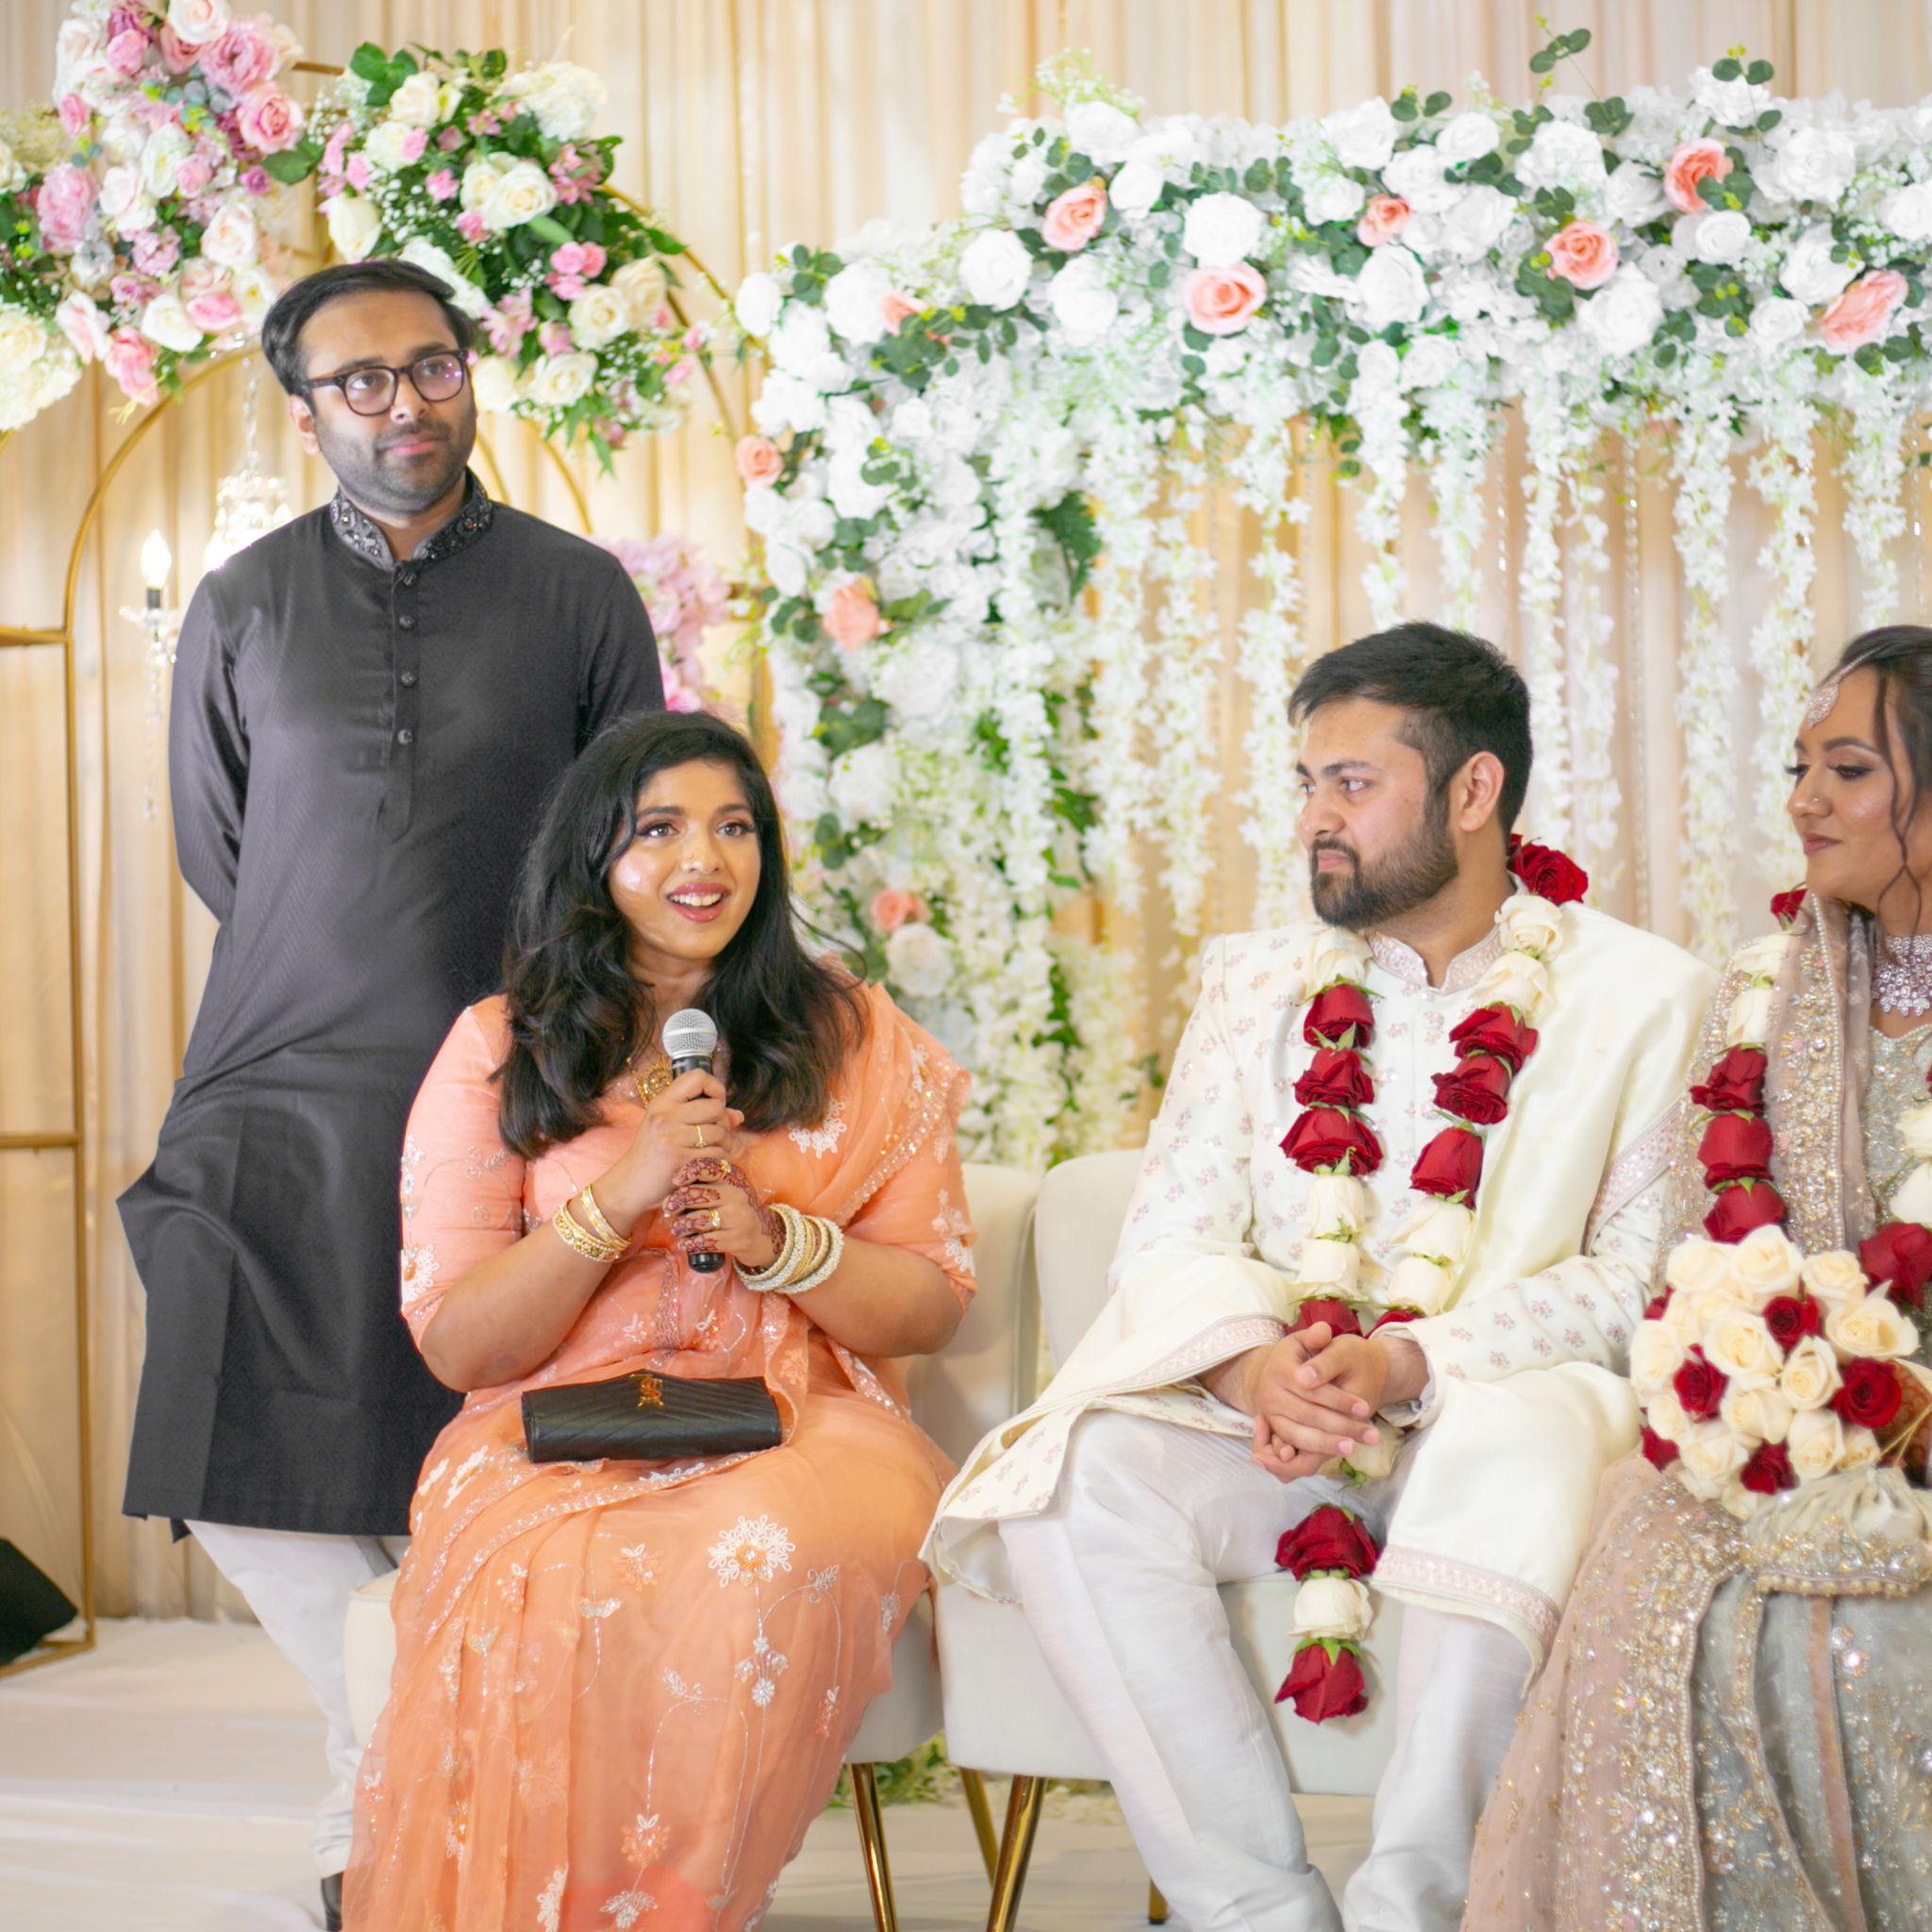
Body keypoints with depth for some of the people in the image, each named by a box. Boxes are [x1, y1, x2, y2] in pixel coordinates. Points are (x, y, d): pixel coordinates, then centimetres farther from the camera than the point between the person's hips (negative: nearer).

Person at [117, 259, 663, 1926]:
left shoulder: (580, 594, 5)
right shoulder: (244, 608, 9)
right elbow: (213, 849, 18)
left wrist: (508, 1004, 10)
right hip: (282, 1096, 2)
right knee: (240, 1468, -5)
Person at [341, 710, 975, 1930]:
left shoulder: (857, 1041, 12)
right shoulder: (501, 1050, 9)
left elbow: (930, 1306, 10)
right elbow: (457, 1347, 4)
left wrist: (770, 1237, -9)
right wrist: (616, 1200, -10)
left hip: (798, 1423, 1)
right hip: (555, 1437, -1)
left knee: (773, 1554, -36)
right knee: (551, 1585, -37)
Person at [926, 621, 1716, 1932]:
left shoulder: (1640, 995, 5)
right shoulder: (1256, 980, 16)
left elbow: (1639, 1275, -4)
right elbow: (1171, 1238, 8)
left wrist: (1410, 1365, -18)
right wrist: (1253, 1365, -16)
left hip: (1499, 1400, -3)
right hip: (1268, 1421, 3)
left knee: (1521, 1454, -38)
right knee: (1075, 1480, -26)